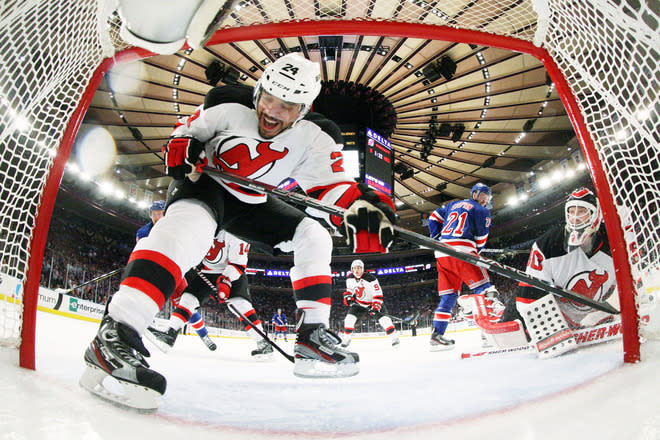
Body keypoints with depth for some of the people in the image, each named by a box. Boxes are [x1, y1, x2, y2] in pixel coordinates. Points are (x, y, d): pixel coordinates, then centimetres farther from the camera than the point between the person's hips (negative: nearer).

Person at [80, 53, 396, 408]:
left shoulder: (315, 139, -15)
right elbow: (186, 130, -1)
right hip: (204, 183, -5)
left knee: (313, 236, -1)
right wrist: (182, 152, -22)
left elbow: (331, 187, -26)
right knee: (192, 222, -39)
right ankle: (115, 332, -46)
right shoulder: (228, 107, -19)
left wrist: (360, 206, -47)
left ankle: (313, 334, 0)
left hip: (250, 203, 5)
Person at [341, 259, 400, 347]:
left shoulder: (370, 279, -28)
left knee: (383, 318, -21)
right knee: (349, 318, -11)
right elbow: (349, 289, 12)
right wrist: (347, 296, -6)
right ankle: (346, 338, 6)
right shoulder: (350, 279, -9)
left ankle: (394, 337, -11)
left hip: (373, 303, -4)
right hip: (359, 303, 4)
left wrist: (375, 307, -32)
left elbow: (378, 294, -26)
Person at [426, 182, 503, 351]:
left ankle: (437, 334, 4)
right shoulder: (482, 211, 9)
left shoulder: (453, 205, 26)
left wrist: (438, 239, 26)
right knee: (482, 286, -4)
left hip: (442, 253, 6)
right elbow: (481, 240, 7)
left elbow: (434, 217, 26)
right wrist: (474, 254, 22)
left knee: (448, 296, 9)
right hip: (462, 251, -6)